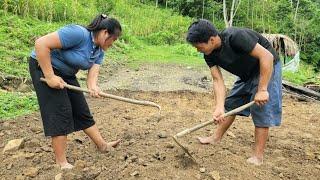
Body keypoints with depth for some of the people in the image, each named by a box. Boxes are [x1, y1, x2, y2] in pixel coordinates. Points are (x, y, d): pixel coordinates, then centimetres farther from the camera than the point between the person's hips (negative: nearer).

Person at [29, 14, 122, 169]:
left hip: (66, 74, 8)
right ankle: (61, 162, 1)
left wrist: (93, 87, -36)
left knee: (81, 110, 11)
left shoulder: (99, 51, -1)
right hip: (44, 67, -8)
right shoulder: (78, 33, -29)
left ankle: (102, 145, 23)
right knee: (61, 113, -10)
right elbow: (41, 43, -32)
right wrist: (50, 76, -30)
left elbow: (92, 73, -12)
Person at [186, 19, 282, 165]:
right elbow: (218, 80, -15)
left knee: (261, 109, -10)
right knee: (231, 103, 11)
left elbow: (267, 56, -33)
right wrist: (219, 107, -28)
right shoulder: (210, 55, -12)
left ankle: (258, 156, -2)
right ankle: (216, 137, 26)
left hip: (266, 68, -7)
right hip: (247, 73, 7)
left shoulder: (235, 37, -34)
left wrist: (262, 90, -33)